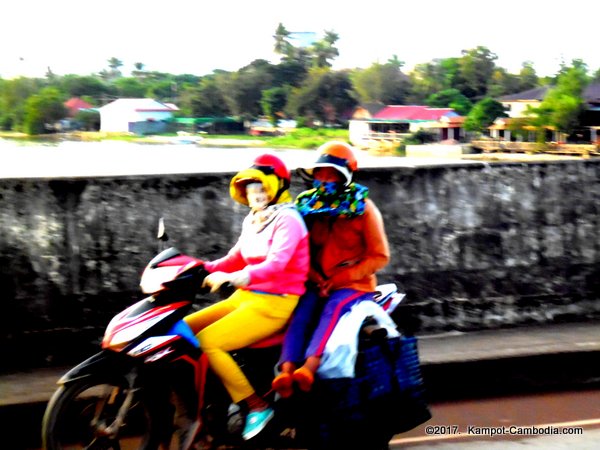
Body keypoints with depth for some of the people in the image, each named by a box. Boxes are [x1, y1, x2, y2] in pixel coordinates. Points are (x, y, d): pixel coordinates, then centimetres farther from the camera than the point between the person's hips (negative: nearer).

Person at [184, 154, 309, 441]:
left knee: (207, 341, -23)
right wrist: (203, 268, -1)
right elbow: (235, 260, 17)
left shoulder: (287, 220, -11)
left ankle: (257, 406, -15)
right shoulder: (252, 220, 15)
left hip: (274, 303, -9)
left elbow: (275, 264, -25)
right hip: (244, 297, 9)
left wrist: (232, 278, -37)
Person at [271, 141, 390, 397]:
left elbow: (380, 256, -4)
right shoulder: (308, 205, 9)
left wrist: (342, 277, -14)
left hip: (354, 284, -3)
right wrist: (315, 278, -8)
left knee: (333, 309, -34)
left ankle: (309, 368, -51)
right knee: (301, 310, -28)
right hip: (317, 284, 3)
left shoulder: (363, 207, -1)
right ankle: (287, 370, -46)